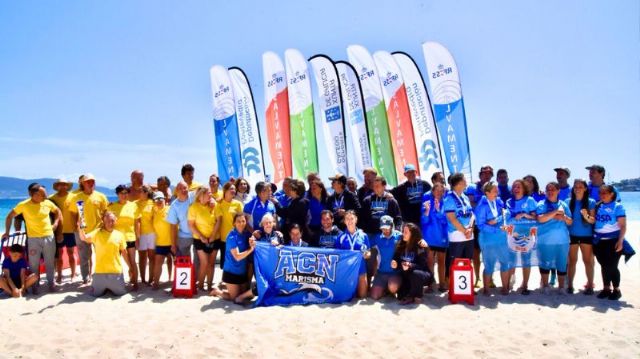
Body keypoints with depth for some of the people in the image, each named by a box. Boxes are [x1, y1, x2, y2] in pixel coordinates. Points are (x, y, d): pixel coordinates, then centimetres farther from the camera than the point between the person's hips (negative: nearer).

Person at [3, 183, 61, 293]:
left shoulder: (48, 203, -3)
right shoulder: (23, 205, -11)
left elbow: (58, 211, 16)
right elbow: (10, 216, 0)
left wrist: (55, 223, 4)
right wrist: (7, 232, 1)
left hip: (49, 236, 2)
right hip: (33, 238, -2)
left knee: (50, 262, 8)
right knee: (34, 263, 2)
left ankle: (51, 282, 21)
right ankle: (35, 285, 17)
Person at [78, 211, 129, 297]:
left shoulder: (120, 235, 0)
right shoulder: (97, 233, -4)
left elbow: (124, 252, 7)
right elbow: (84, 238, -21)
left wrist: (130, 267, 8)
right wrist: (80, 228, -40)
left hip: (116, 272, 1)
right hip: (100, 271, -1)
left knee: (120, 292, 8)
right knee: (95, 293, 8)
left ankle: (111, 288, 40)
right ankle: (104, 288, 41)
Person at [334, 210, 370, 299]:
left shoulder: (363, 235, 1)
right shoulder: (341, 237, 1)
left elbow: (369, 252, 5)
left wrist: (367, 254, -17)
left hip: (360, 269, 0)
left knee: (362, 295, 2)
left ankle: (356, 290, 35)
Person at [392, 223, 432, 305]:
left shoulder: (421, 247, -17)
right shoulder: (400, 246, 0)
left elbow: (422, 265, -23)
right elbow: (396, 260, 3)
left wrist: (410, 266, -40)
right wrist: (395, 264, -20)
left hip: (423, 275, -4)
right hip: (407, 276, 4)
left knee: (415, 273, -39)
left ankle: (417, 296, -16)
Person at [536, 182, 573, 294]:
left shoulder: (563, 205, 8)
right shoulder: (542, 204, -2)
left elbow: (570, 222, 9)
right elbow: (540, 219, -18)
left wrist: (564, 217, -12)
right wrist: (555, 212, -18)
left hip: (562, 240, 3)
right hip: (545, 240, -3)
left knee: (562, 264, 7)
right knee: (545, 263, 5)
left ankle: (561, 287, 18)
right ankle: (545, 286, 19)